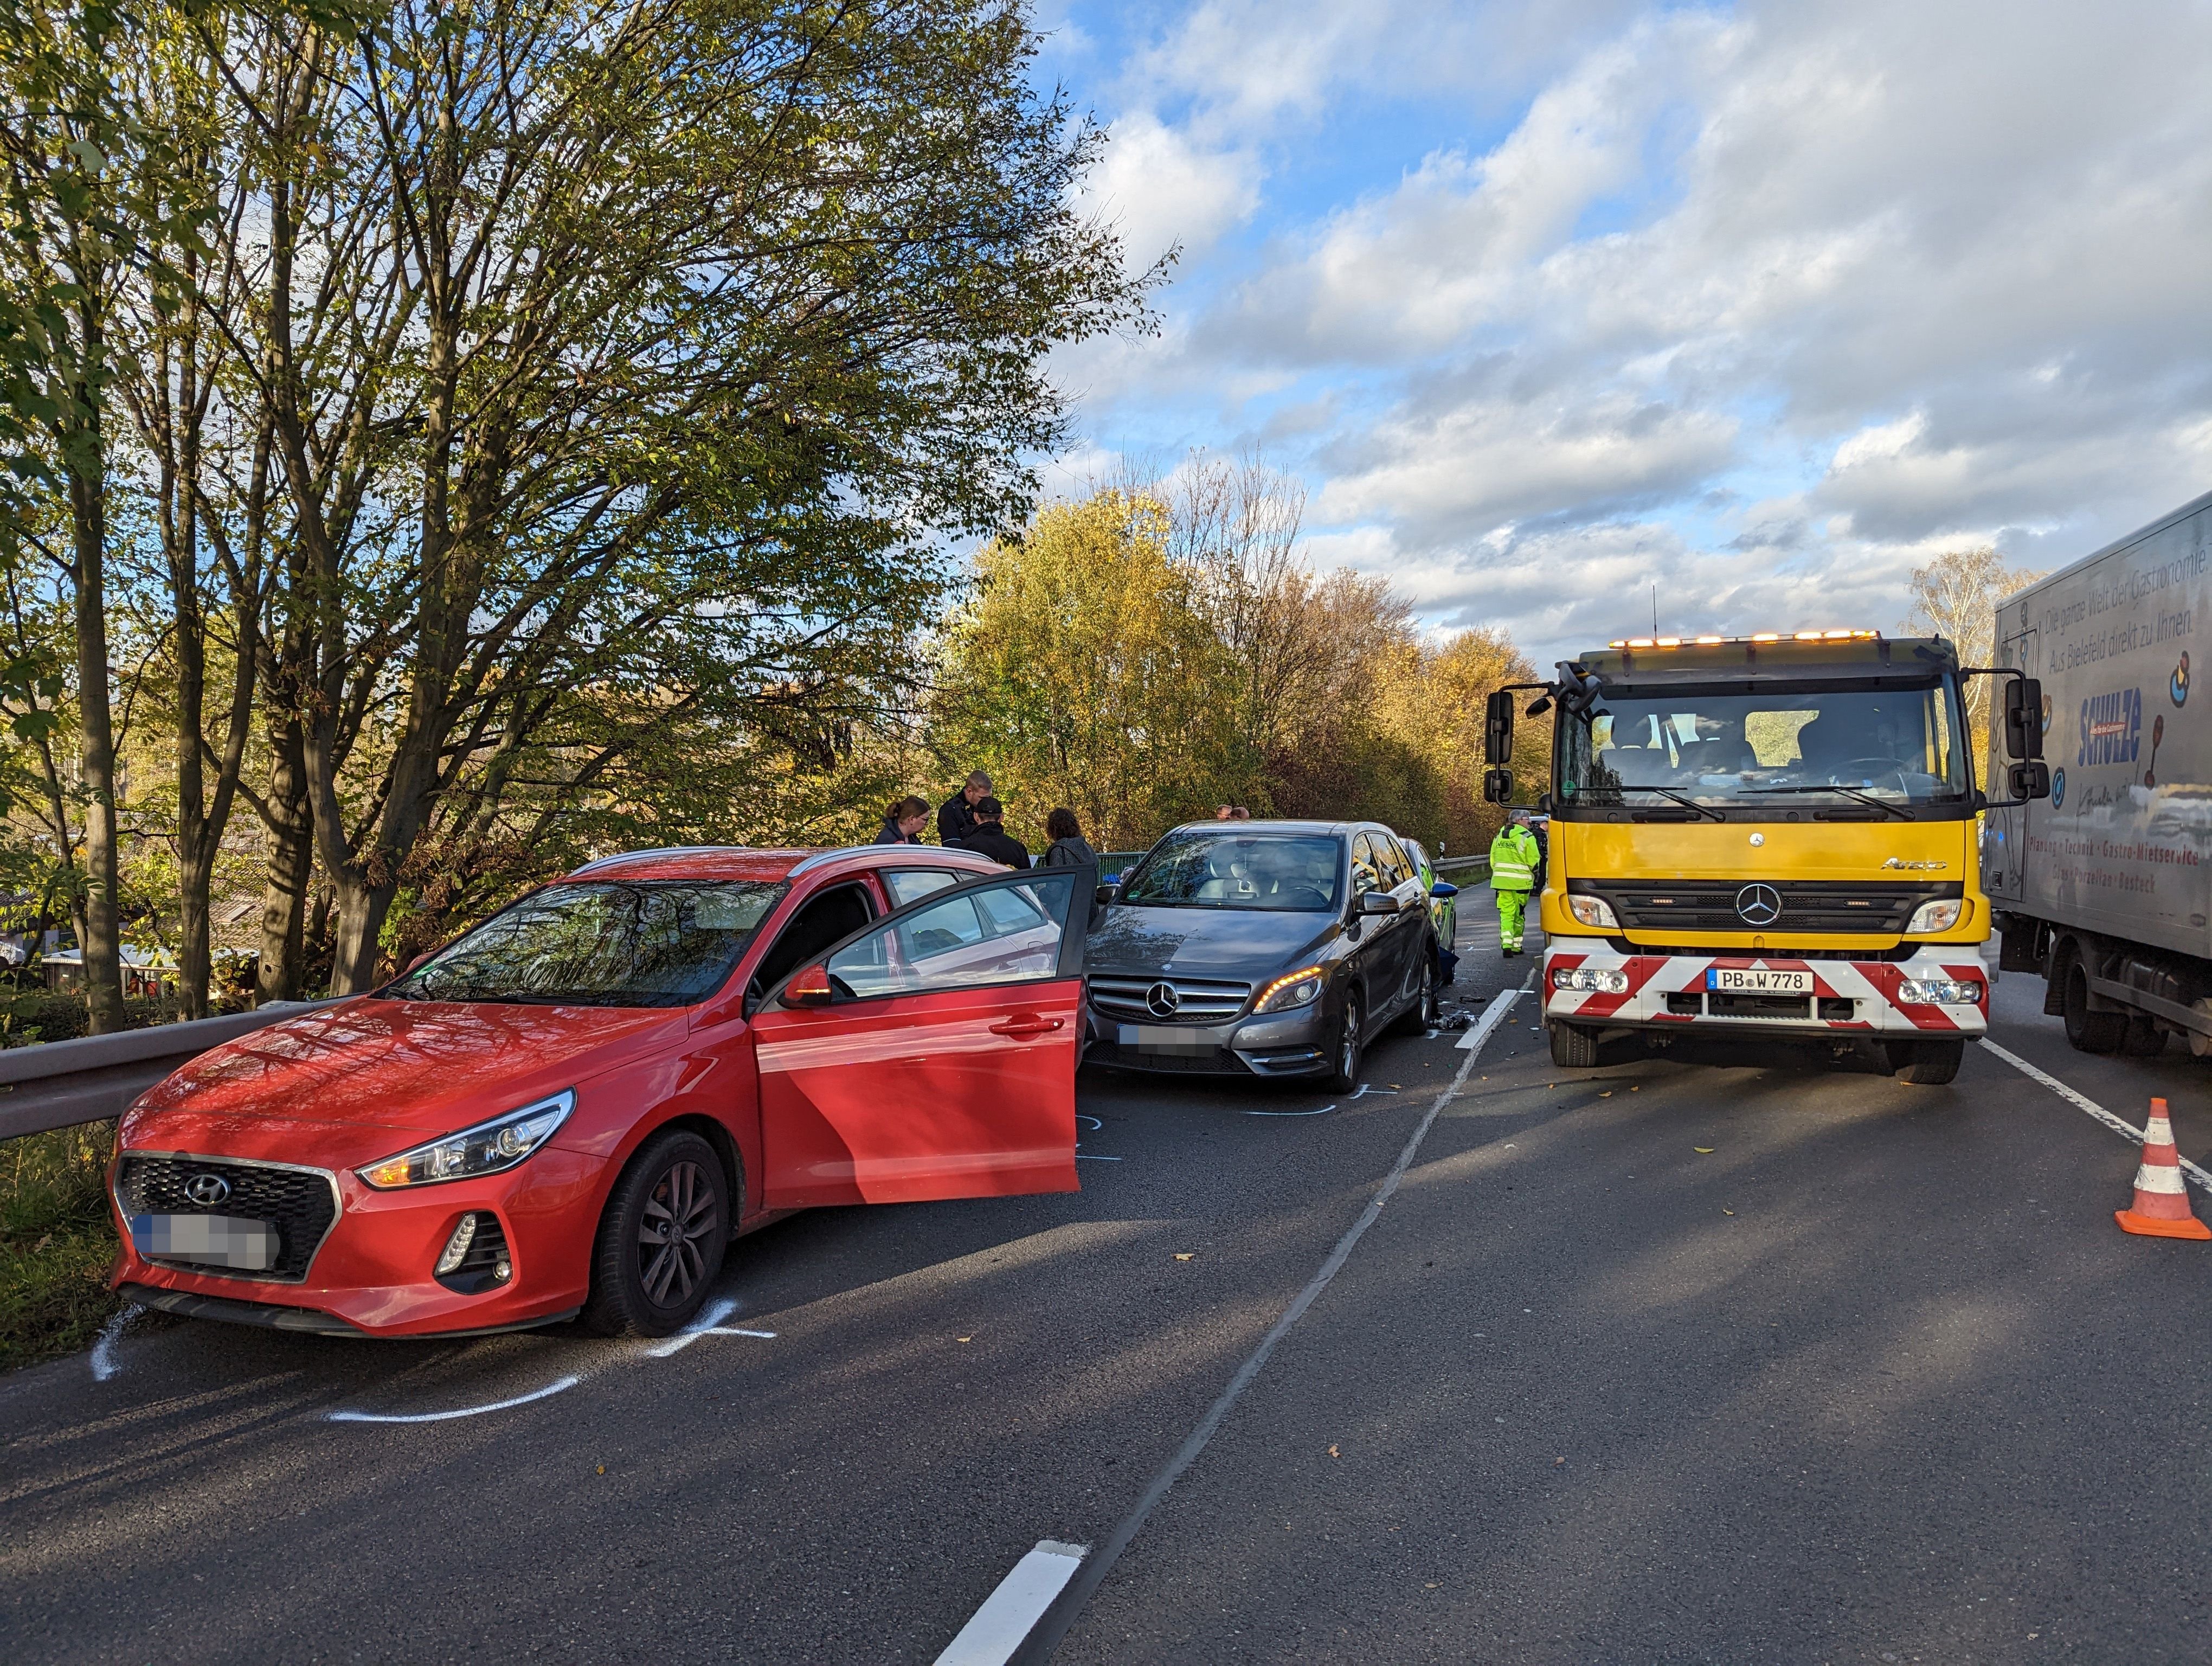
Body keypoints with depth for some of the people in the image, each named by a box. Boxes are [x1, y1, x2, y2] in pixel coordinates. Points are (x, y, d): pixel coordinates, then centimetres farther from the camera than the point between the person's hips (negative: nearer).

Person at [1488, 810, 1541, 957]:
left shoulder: (1499, 836, 10)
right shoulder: (1527, 837, -9)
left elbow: (1493, 860, 14)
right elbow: (1533, 861, -7)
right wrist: (1535, 875, 13)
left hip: (1501, 880, 4)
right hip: (1520, 883, -4)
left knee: (1506, 912, 2)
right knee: (1518, 914, 8)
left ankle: (1506, 944, -14)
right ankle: (1516, 946, 16)